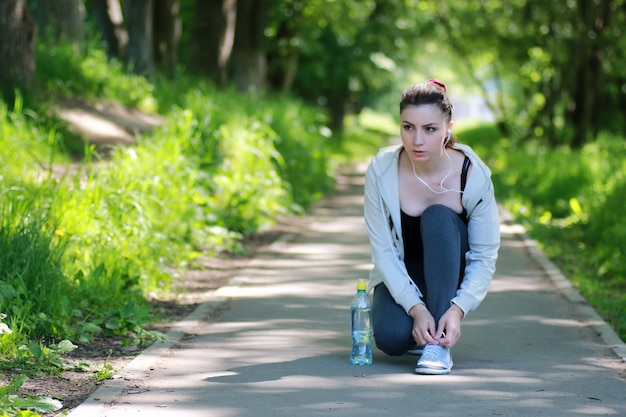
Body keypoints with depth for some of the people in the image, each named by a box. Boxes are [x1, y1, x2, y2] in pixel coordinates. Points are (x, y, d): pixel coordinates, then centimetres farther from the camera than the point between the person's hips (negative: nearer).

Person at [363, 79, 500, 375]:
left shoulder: (474, 175, -20)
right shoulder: (381, 171, -19)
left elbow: (485, 256, -16)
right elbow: (383, 251, -17)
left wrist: (458, 309, -32)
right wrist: (416, 307, -28)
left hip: (450, 277, 0)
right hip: (401, 276, 0)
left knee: (438, 217, -31)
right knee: (391, 338, -31)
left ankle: (439, 342, -30)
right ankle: (417, 332, 8)